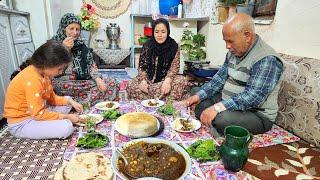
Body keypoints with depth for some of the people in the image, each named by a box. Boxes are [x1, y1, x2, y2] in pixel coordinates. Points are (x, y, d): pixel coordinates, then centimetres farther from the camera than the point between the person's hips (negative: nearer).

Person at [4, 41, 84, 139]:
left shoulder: (43, 72, -2)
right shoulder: (32, 80, -30)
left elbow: (51, 98, 7)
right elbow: (39, 114, -29)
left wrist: (70, 101, -8)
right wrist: (66, 117, -22)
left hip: (36, 112, 9)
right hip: (21, 123, -9)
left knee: (68, 100, 11)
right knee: (66, 127, -26)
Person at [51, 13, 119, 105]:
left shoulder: (80, 44, 13)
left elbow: (91, 63, 8)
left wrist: (98, 79, -10)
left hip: (84, 82, 6)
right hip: (66, 86, -6)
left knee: (112, 83, -14)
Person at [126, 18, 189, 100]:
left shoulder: (174, 47, -5)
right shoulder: (147, 46, -3)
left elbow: (174, 67, -8)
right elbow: (142, 66, -3)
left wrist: (168, 80, -29)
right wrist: (143, 80, -22)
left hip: (166, 78, 0)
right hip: (148, 78, 1)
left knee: (182, 81, -30)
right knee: (131, 86, -26)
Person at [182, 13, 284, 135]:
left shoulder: (267, 60, -21)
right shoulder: (233, 52, 5)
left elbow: (252, 98, -30)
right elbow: (220, 78, 5)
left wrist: (217, 108, -37)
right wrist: (198, 96, -7)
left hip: (257, 114, -8)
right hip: (229, 104, 9)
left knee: (221, 118, -37)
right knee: (195, 91, 9)